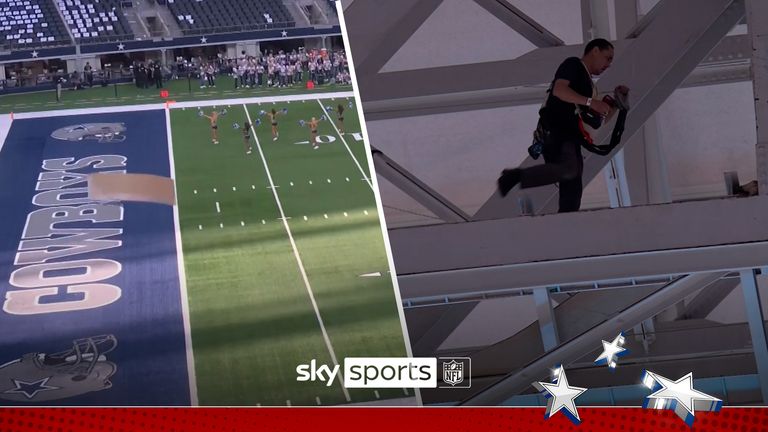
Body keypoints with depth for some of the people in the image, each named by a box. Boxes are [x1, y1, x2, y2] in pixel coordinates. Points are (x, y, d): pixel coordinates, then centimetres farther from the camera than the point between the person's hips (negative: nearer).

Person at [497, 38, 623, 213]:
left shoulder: (588, 83, 32)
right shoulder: (573, 64, 7)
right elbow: (559, 89, -13)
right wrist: (591, 102, -20)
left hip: (570, 138, 9)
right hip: (556, 131, -9)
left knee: (572, 192, -4)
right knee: (569, 169, -35)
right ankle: (516, 176, -24)